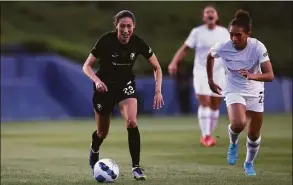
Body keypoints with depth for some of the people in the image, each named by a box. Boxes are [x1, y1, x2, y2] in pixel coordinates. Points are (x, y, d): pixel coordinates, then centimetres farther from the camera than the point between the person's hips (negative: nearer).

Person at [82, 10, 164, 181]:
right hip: (105, 86, -1)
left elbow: (157, 67, -4)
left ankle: (136, 167, -17)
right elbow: (87, 66, -16)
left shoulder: (138, 43, -15)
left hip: (126, 85, 1)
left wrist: (158, 91, -15)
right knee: (103, 132, 10)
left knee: (132, 122, -24)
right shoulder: (106, 41, -22)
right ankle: (94, 150, 47)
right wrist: (97, 81, -34)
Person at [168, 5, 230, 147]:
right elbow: (184, 48, -7)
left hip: (218, 73, 3)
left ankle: (208, 135, 17)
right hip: (201, 72, -3)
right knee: (204, 103, -13)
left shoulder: (223, 32, 5)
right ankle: (205, 135, -11)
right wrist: (174, 63, -20)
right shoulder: (197, 32, -2)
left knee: (215, 106, 4)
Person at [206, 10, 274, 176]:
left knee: (254, 135, 10)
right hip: (234, 91, -1)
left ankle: (249, 164, 39)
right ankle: (233, 143, 5)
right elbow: (210, 56, 5)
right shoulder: (223, 47, -20)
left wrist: (252, 76, -46)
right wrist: (210, 81, 7)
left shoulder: (258, 47, -25)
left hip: (255, 92, 1)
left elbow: (270, 75, -28)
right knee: (238, 123, -30)